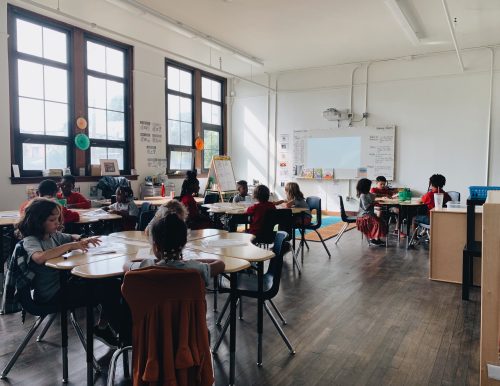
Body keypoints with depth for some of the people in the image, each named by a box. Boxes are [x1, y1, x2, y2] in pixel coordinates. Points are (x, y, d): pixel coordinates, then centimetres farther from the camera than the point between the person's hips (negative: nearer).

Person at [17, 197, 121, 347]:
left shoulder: (54, 235, 9)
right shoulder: (30, 240, -13)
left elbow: (73, 237, 26)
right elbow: (39, 257, -35)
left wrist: (84, 241, 2)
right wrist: (69, 246, -28)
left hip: (64, 282, 8)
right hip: (52, 295, -7)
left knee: (111, 284, -9)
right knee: (104, 291, -17)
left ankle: (103, 326, 6)